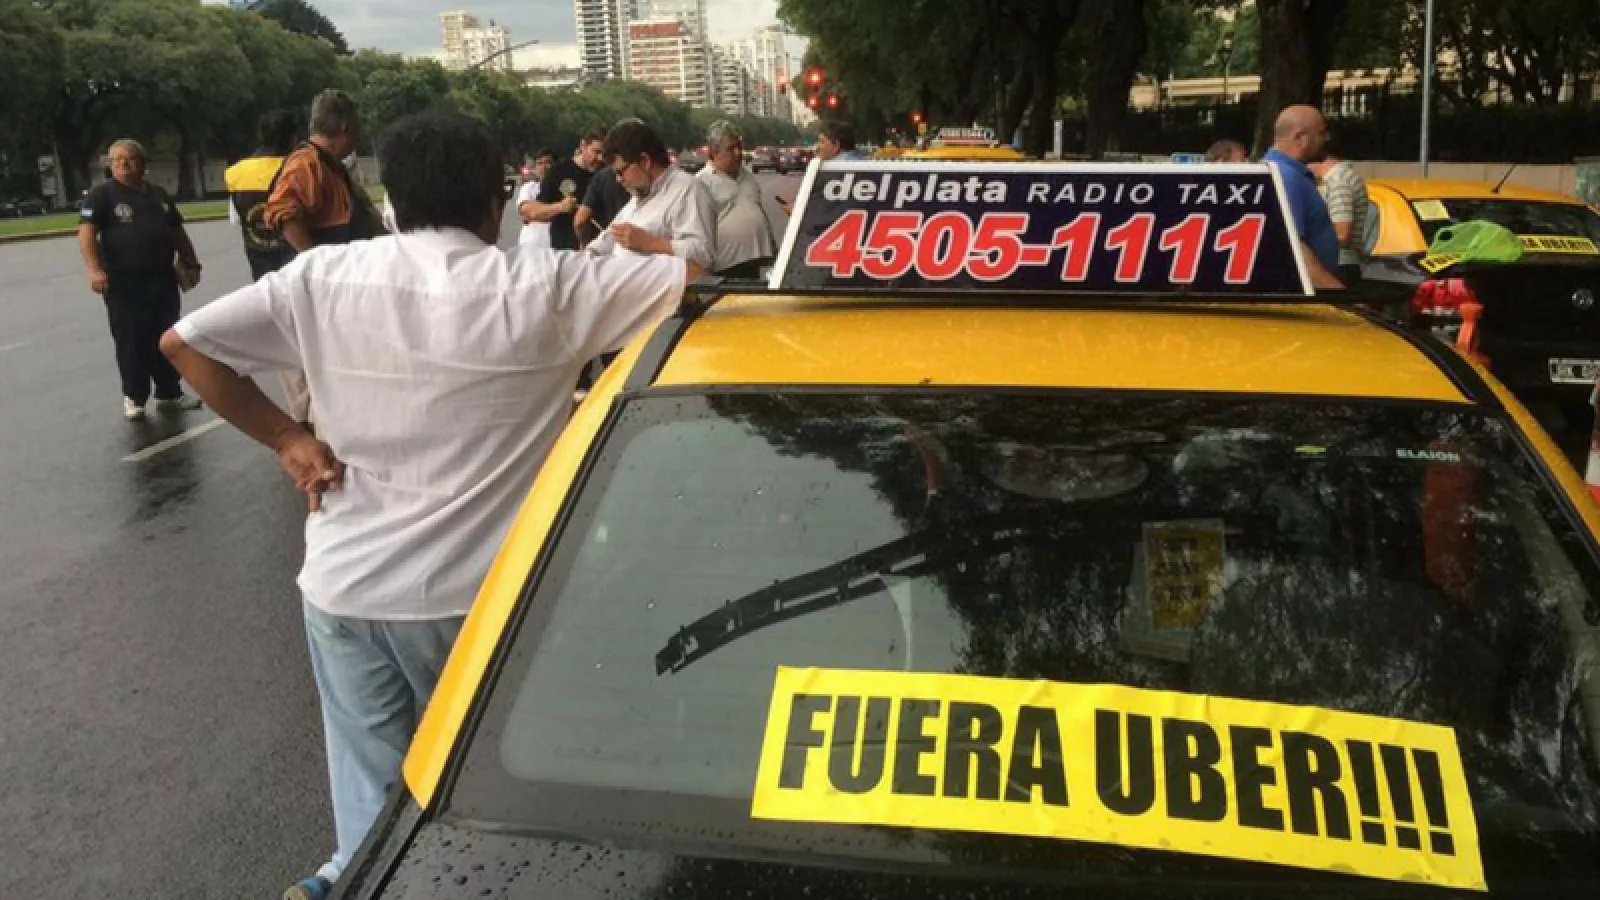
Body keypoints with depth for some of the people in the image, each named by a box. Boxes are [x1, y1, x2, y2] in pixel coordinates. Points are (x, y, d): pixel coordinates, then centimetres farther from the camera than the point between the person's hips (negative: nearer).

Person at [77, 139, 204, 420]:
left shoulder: (159, 195, 14)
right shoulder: (102, 194, -3)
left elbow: (177, 232, 22)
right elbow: (86, 232, -12)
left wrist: (191, 262, 17)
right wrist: (94, 268, -24)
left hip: (163, 280, 5)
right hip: (123, 283, -5)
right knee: (132, 342, -1)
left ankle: (169, 393, 20)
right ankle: (134, 398, 10)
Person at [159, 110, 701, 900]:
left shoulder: (322, 278, -2)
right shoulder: (542, 287, -10)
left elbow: (182, 342, 2)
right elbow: (693, 280, -6)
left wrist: (286, 438, 5)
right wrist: (634, 256, 15)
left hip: (343, 584, 3)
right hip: (470, 592, -2)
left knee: (372, 791, 18)